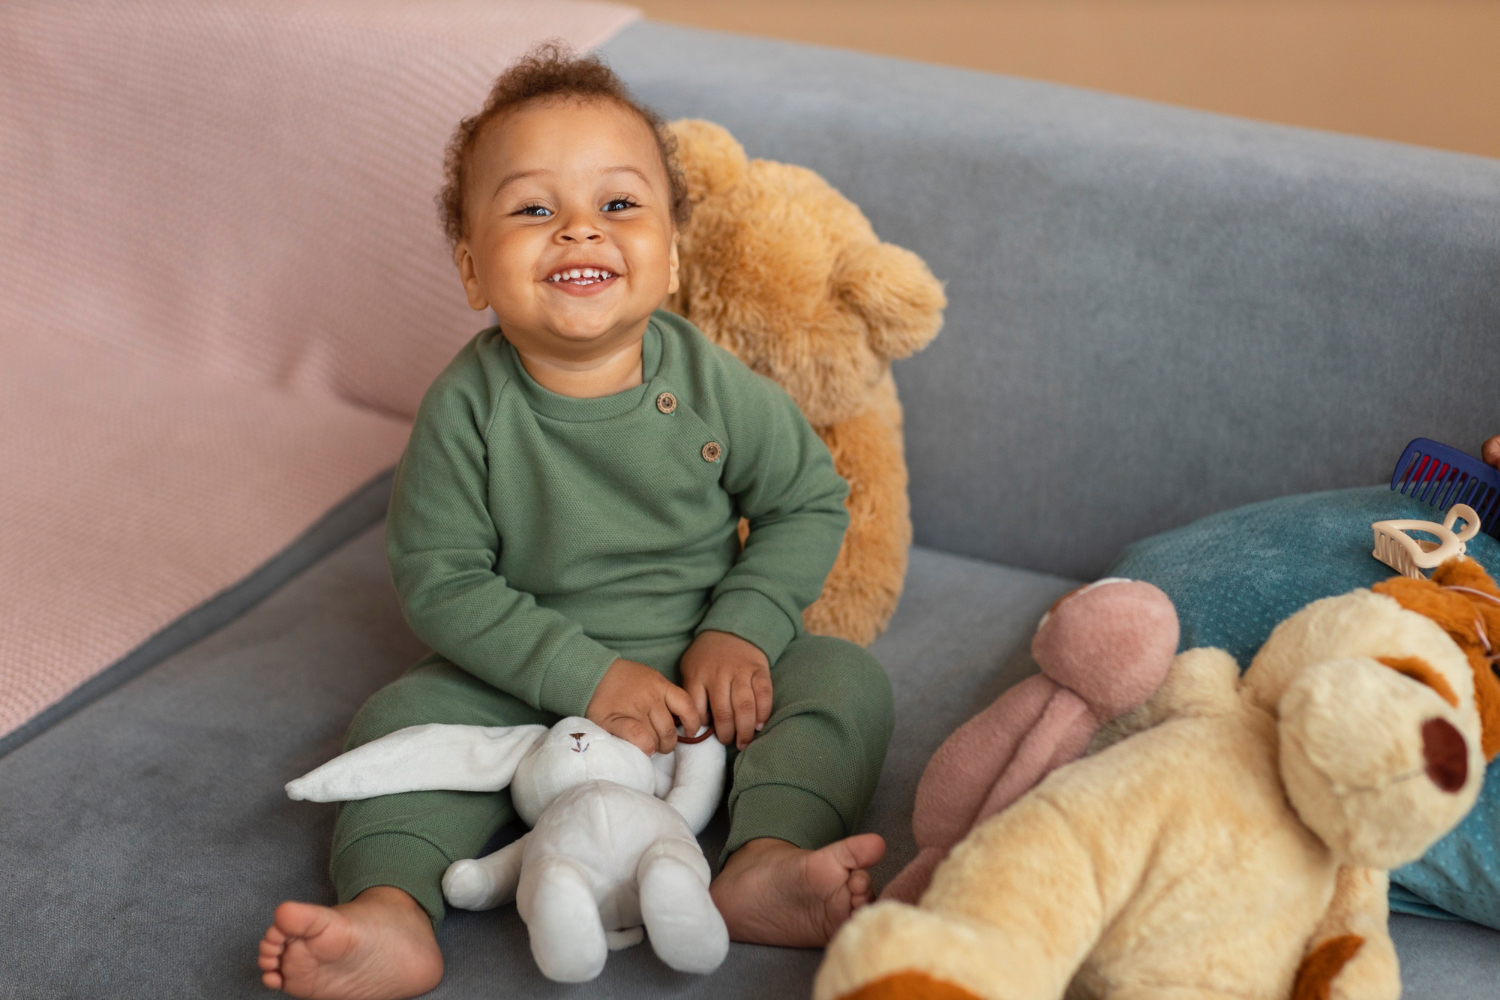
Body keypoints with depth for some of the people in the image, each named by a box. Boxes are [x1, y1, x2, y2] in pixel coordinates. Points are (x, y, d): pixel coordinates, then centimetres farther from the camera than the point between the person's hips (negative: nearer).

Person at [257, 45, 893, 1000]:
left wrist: (742, 630, -16)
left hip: (708, 669, 1)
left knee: (845, 678, -19)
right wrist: (584, 678, -23)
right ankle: (391, 913, -35)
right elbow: (439, 581, -14)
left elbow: (811, 503, -1)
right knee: (404, 717, -21)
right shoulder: (467, 410, -16)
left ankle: (766, 862, -38)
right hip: (532, 684, 0)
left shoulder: (714, 386, -12)